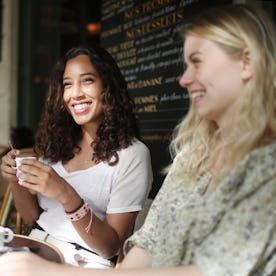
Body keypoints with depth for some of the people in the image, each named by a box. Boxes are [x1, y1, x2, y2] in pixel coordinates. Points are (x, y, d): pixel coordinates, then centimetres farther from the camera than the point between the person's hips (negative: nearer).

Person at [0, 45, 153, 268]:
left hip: (85, 261, -5)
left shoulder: (132, 154, -8)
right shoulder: (57, 144, 9)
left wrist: (66, 196, -24)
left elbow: (111, 247, -11)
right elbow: (34, 218, 13)